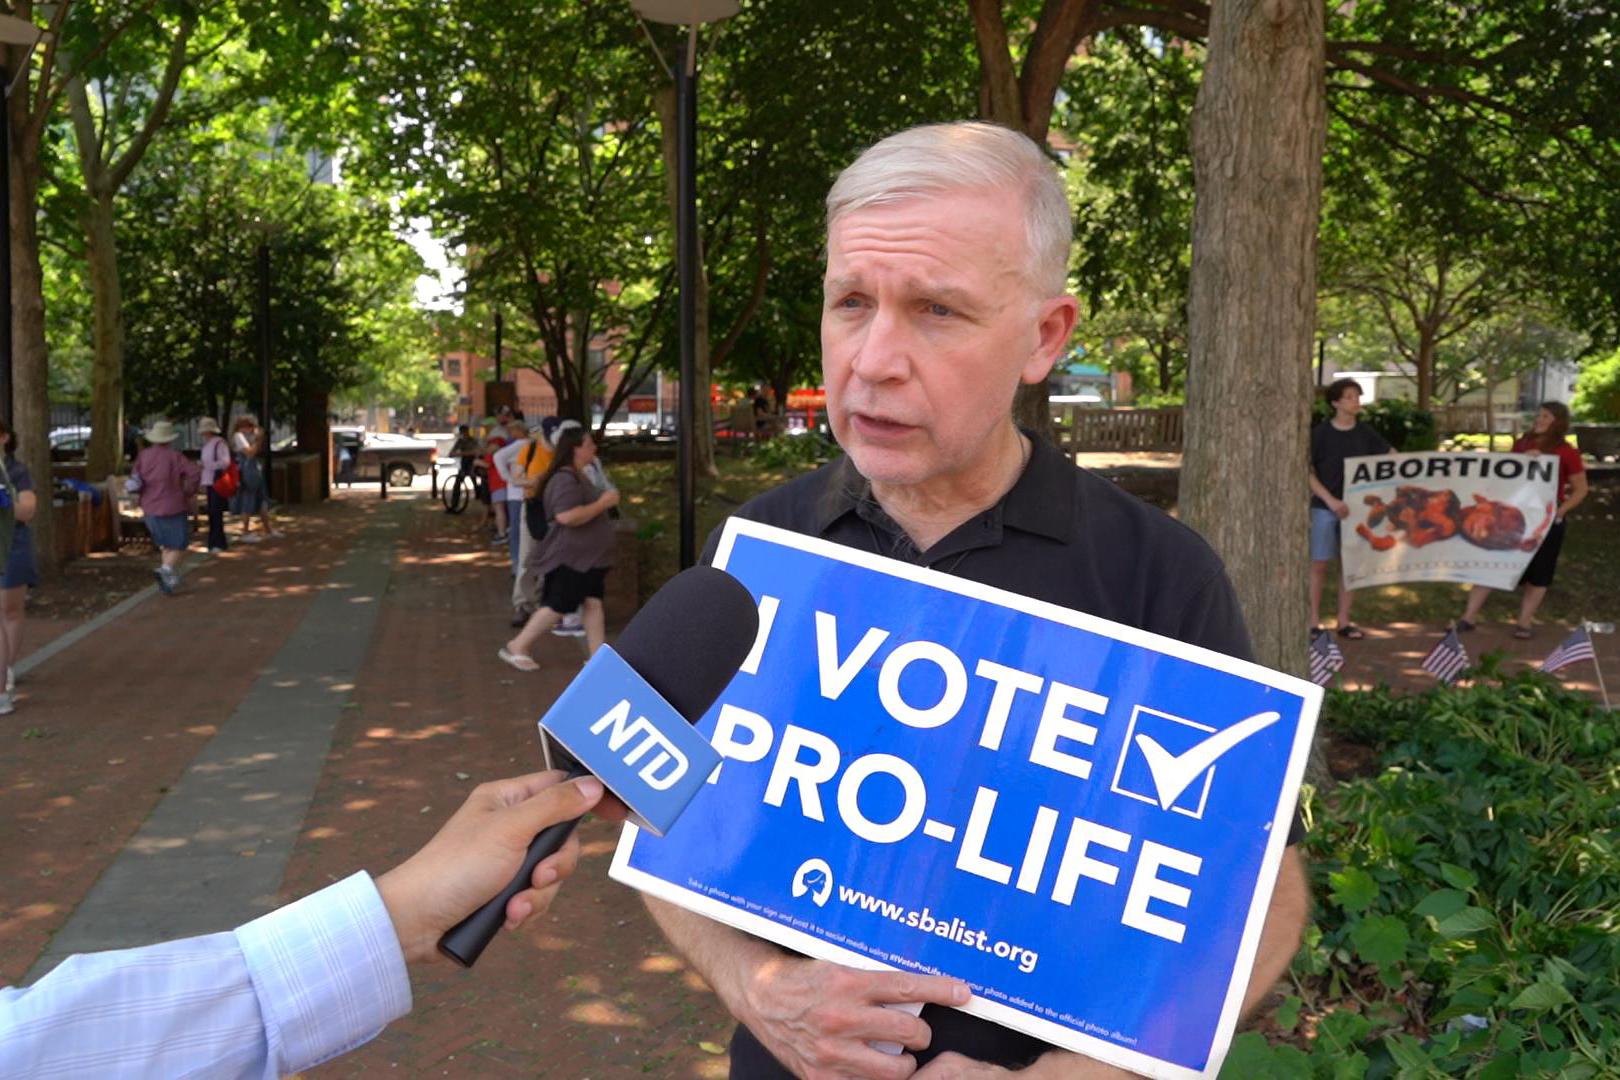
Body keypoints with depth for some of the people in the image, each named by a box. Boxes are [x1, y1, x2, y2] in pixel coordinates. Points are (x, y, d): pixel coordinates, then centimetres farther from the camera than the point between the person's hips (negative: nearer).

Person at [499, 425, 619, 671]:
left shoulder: (578, 476, 14)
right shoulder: (565, 480, -20)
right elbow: (567, 516, -33)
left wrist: (604, 502, 21)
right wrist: (603, 503, -25)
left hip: (586, 558, 10)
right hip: (567, 558, -10)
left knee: (593, 603, 2)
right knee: (557, 606, -5)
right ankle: (516, 647, 8)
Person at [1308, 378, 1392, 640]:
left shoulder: (1365, 433, 3)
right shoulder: (1320, 433, -6)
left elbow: (1392, 456, 10)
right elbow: (1307, 472, -7)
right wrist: (1331, 500, -16)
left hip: (1354, 506, 4)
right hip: (1324, 507, -3)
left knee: (1349, 564, 8)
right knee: (1319, 564, 0)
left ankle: (1343, 621, 16)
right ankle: (1314, 621, 7)